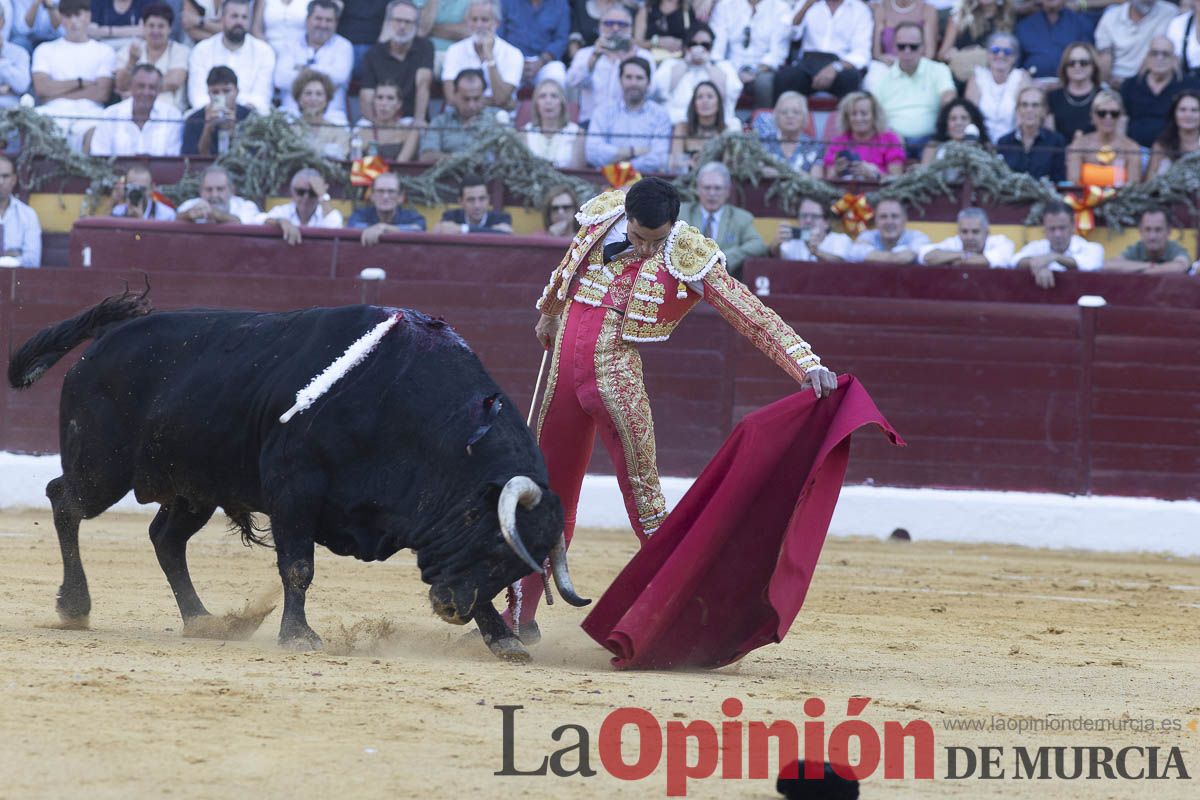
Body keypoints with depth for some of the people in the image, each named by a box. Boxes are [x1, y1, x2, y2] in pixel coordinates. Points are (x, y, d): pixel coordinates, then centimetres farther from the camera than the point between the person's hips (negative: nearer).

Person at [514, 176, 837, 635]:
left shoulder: (689, 261, -9)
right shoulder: (599, 222, 2)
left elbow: (755, 318, -11)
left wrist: (809, 367, -21)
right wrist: (550, 314, 41)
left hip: (617, 375, -4)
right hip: (564, 369, 4)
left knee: (640, 485, -17)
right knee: (549, 495, 11)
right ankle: (523, 613, 20)